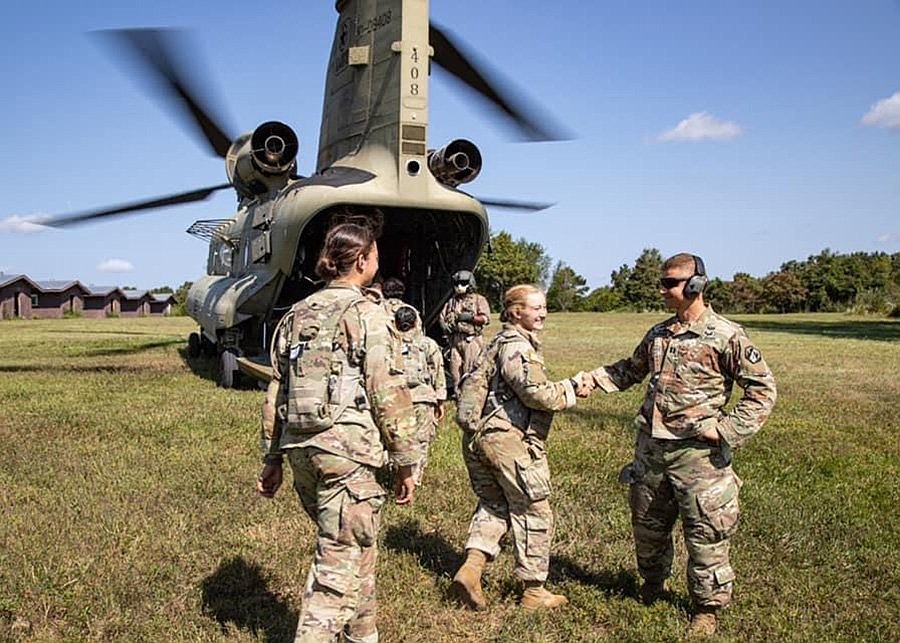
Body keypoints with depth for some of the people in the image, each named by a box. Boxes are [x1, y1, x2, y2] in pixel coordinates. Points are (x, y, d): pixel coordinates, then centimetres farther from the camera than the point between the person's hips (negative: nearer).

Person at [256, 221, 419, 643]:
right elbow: (387, 393, -11)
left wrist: (272, 458, 20)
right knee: (340, 558, -1)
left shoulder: (296, 314, 14)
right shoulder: (365, 311, -6)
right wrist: (405, 462, -5)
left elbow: (276, 393, 15)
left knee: (356, 545, 22)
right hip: (346, 448, -7)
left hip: (301, 449, 8)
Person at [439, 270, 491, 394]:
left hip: (472, 340, -5)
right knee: (455, 368, 7)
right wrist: (446, 326, 2)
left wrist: (470, 317, -16)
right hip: (455, 340, 5)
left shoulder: (479, 299, 2)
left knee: (470, 370, -9)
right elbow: (442, 316, 22)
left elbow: (486, 318, -7)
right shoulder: (451, 301, 18)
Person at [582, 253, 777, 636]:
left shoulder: (726, 336, -11)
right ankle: (653, 582, 44)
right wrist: (595, 379, 7)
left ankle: (707, 607, 24)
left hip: (697, 452, -6)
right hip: (650, 447, 6)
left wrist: (728, 429, -15)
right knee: (647, 525, 19)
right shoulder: (658, 334, 8)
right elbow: (631, 370, 23)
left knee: (705, 533, 4)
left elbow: (763, 388, -8)